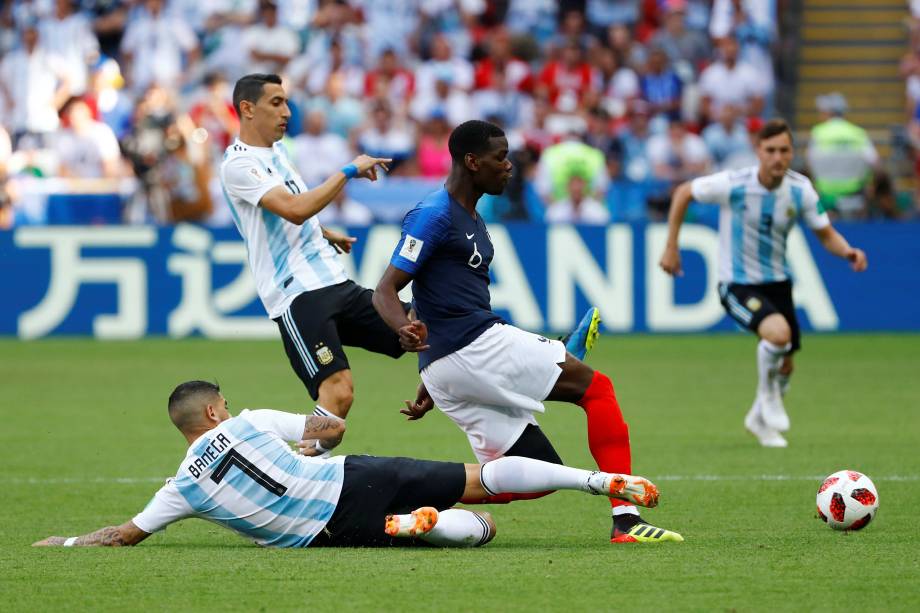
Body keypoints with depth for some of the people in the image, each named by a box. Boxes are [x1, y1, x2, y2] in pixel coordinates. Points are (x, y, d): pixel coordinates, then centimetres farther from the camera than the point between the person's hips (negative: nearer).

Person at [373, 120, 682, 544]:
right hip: (474, 346, -10)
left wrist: (431, 383, 31)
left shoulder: (472, 221, 22)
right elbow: (385, 291, -13)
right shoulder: (434, 215, -8)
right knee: (596, 386, -6)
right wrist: (407, 330, -35)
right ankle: (626, 519, -13)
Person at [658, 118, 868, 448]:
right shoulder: (733, 185, -20)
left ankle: (760, 419, 43)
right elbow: (683, 193, -5)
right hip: (737, 284, -5)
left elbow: (826, 234, 0)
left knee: (784, 367, 12)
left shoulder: (800, 190, -10)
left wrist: (847, 251, -22)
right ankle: (767, 394, -2)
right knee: (779, 333, -32)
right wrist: (671, 247, -3)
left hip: (777, 282, 5)